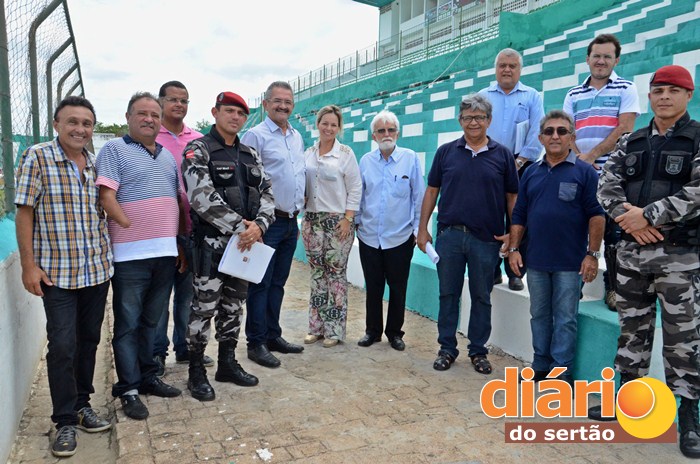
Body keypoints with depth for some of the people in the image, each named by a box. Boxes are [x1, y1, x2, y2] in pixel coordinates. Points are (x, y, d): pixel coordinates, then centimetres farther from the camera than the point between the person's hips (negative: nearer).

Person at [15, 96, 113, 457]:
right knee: (62, 346, -2)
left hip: (98, 270, 5)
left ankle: (81, 404, 29)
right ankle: (65, 421, 12)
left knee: (89, 340, 13)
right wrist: (29, 265, -10)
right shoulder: (37, 158, -5)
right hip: (57, 272, -4)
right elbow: (24, 213, -6)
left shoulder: (97, 164, 7)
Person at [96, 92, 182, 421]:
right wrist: (132, 228, -14)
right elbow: (107, 197, -12)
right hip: (131, 255, -6)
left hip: (165, 252, 6)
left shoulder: (167, 156, 17)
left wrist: (179, 244, 13)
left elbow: (178, 200, 18)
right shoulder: (114, 150, -2)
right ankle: (128, 389, 13)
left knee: (151, 321, 16)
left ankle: (147, 377, 28)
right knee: (128, 324, 3)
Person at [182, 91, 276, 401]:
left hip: (246, 243, 6)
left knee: (233, 306, 15)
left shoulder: (250, 155, 14)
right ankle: (196, 372, 14)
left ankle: (227, 364, 28)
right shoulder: (198, 151, -6)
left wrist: (258, 225, -12)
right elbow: (203, 198, -18)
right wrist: (239, 227, -20)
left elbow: (266, 193, 8)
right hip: (211, 243, -6)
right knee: (204, 307, -1)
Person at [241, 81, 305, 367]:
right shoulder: (256, 135, -9)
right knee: (261, 284, 0)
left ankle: (272, 335, 26)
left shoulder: (297, 137, 14)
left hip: (291, 221, 7)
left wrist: (300, 201, 14)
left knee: (278, 283, 15)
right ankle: (256, 343, 11)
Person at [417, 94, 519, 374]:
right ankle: (447, 348, 22)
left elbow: (512, 196, 5)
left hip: (487, 238, 0)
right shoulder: (446, 152, 5)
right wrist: (422, 228, 3)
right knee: (448, 294, 9)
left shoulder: (502, 155, 3)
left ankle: (478, 351, 24)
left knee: (482, 297, 10)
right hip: (449, 235, 1)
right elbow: (432, 191, 7)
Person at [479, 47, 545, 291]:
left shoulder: (532, 97, 10)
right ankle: (492, 270, 11)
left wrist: (518, 162, -10)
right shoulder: (483, 96, 14)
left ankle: (516, 273, 9)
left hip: (520, 166, -1)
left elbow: (536, 135, 1)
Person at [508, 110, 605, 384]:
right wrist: (514, 249, 3)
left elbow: (596, 215, -7)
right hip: (536, 260, 4)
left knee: (565, 319, 5)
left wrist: (593, 254, -12)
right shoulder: (531, 173, 9)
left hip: (570, 262, -4)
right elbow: (519, 215, 10)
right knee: (539, 316, 14)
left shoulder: (584, 172, -3)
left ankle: (562, 371, 16)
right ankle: (541, 365, 27)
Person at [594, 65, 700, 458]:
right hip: (632, 252, 4)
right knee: (633, 330, 13)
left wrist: (648, 215, -17)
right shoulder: (631, 142, 11)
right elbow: (607, 186, 3)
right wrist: (628, 217, -14)